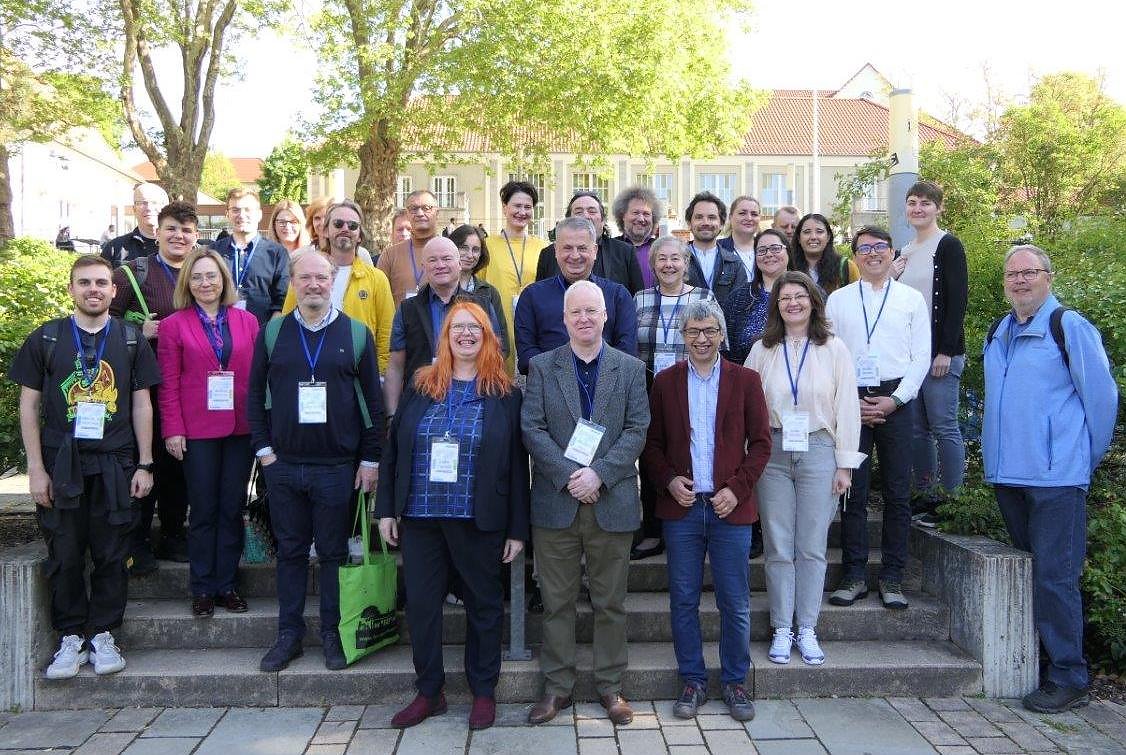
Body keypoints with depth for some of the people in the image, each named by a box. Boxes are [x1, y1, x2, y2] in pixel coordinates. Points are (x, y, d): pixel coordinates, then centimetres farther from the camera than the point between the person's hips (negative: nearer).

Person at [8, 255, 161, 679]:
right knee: (64, 556, 5)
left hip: (115, 466, 0)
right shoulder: (45, 339, 4)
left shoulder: (131, 340, 6)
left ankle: (103, 635, 17)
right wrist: (36, 467, -3)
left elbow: (141, 405, 7)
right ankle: (70, 637, 18)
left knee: (111, 556, 4)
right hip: (60, 465, 0)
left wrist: (145, 464, 2)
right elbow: (29, 405, 4)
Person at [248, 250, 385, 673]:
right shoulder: (272, 333, 6)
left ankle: (332, 635, 19)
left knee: (334, 554, 7)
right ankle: (289, 635, 22)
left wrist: (370, 459, -2)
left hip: (338, 467, -2)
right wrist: (263, 448, 0)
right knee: (290, 552, 11)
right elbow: (255, 395, 8)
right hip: (283, 465, 2)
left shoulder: (356, 334, 1)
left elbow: (373, 401, 1)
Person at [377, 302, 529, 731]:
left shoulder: (504, 393, -1)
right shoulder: (420, 386, 6)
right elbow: (394, 448, 8)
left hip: (479, 520, -2)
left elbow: (516, 463, -1)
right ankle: (429, 692, 25)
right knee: (420, 604, 7)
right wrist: (386, 508, 4)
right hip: (420, 517, 2)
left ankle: (483, 692, 27)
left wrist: (518, 529, -4)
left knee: (484, 605, 10)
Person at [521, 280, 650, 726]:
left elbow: (637, 430, -2)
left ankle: (610, 685, 24)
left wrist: (599, 474, -15)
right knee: (557, 602, 9)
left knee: (610, 602, 10)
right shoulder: (542, 367, 5)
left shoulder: (631, 368, 6)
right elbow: (532, 429, -4)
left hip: (612, 502, 0)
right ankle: (557, 686, 22)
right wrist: (568, 477, -15)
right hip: (556, 502, 0)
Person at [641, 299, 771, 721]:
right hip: (681, 508, 1)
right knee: (683, 601, 8)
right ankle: (693, 681, 23)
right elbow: (652, 443, 7)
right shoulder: (665, 382, 5)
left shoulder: (745, 380, 3)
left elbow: (760, 442, 2)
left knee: (735, 603, 6)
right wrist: (668, 480, -9)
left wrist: (738, 488, -9)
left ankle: (735, 682, 22)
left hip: (730, 508, -1)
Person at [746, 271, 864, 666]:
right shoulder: (762, 350, 6)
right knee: (778, 547, 4)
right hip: (773, 452, 1)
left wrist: (845, 464, -1)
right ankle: (781, 630, 14)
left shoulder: (834, 349, 3)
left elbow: (847, 408, 2)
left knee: (812, 547, 4)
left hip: (818, 451, -1)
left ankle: (807, 629, 15)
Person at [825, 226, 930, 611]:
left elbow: (921, 357, 5)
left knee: (897, 492, 2)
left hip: (896, 401, 0)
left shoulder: (912, 299, 9)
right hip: (850, 401, 0)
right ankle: (854, 575, 8)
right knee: (852, 490, 0)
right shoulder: (838, 299, 10)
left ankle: (892, 576, 11)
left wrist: (894, 400, -7)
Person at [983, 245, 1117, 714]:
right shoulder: (998, 334, 14)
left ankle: (1067, 679, 6)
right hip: (1006, 473, 7)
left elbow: (1102, 396, -5)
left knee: (1054, 578, -5)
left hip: (1055, 477, -7)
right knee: (1027, 573, 15)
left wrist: (1087, 457, 1)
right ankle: (1033, 663, 26)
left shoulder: (1070, 327, -6)